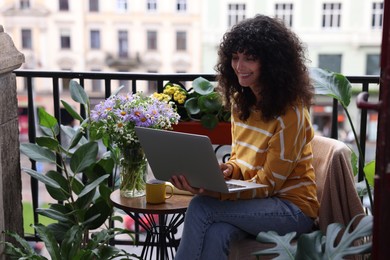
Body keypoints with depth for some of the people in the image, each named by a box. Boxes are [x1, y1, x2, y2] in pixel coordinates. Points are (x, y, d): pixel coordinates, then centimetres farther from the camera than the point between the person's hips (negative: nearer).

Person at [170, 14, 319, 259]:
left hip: (292, 207, -5)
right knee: (216, 233, -30)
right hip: (254, 198, 6)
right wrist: (227, 170, -11)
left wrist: (214, 192, -31)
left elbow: (268, 184, -17)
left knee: (202, 207, -27)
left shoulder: (291, 112, -17)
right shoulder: (241, 101, 6)